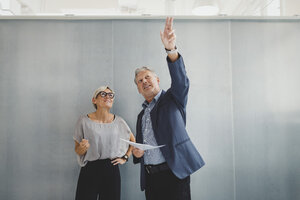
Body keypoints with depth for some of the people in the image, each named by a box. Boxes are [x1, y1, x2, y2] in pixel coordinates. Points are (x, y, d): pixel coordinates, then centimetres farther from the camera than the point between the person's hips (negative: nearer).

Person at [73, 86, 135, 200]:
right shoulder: (84, 121, -3)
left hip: (111, 169, 2)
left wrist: (125, 158, 8)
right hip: (89, 171, -2)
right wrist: (82, 148, -18)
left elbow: (133, 140, 18)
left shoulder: (119, 121, 3)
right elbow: (77, 150, 3)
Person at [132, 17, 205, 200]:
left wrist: (171, 49, -36)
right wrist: (136, 153, -1)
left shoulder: (172, 99, 2)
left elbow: (181, 81, -20)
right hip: (150, 177, 6)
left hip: (174, 173, -5)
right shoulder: (142, 115, 18)